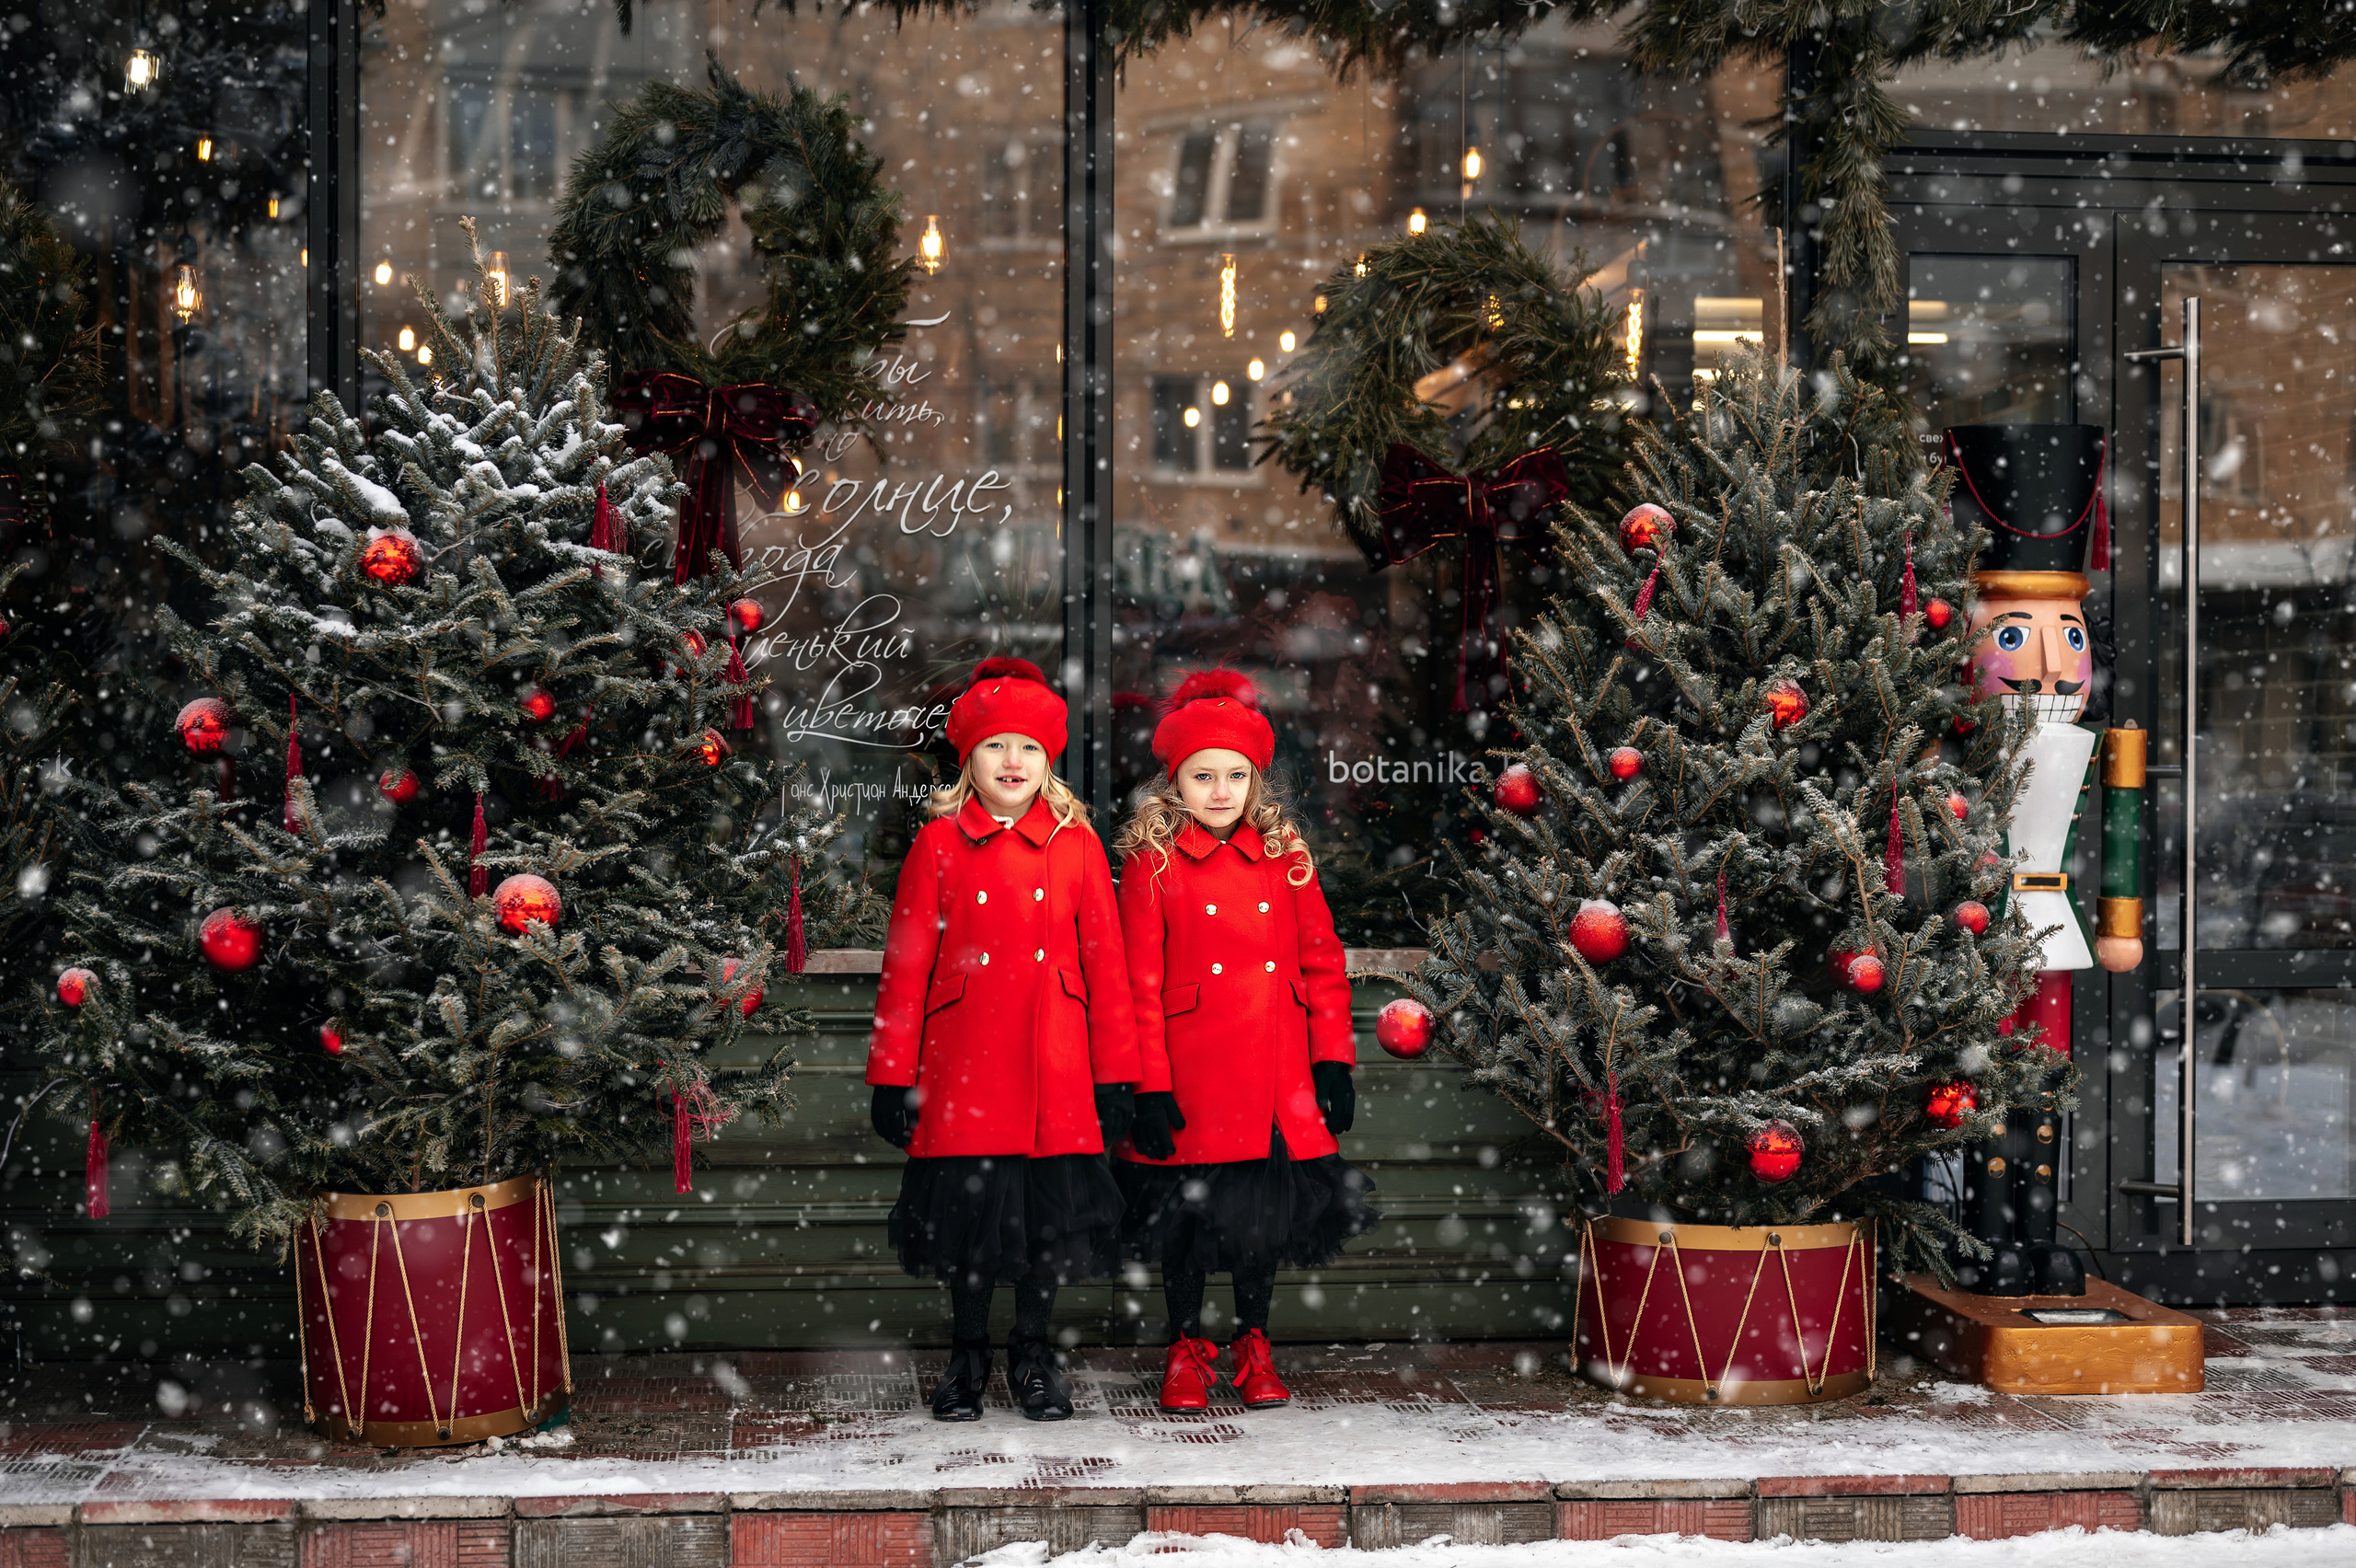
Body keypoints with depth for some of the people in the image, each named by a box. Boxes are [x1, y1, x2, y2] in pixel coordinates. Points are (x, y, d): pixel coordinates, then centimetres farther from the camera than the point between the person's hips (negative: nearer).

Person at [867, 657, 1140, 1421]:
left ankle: (1033, 1354, 23)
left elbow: (1106, 965, 5)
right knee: (968, 1209, 5)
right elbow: (906, 965, 2)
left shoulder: (1077, 844, 4)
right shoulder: (939, 844, 1)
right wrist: (893, 1074, -1)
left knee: (1051, 1212, 6)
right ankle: (967, 1358, 22)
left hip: (1055, 1071, 1)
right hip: (964, 1068, -1)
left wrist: (1115, 1075, 2)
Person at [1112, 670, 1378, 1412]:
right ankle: (1187, 1348, 21)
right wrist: (1150, 1086, -10)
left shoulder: (1285, 857, 7)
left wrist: (1333, 1062, 1)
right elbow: (1140, 982, -5)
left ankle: (1254, 1346, 25)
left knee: (1270, 1205, 9)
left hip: (1276, 1074, 3)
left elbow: (1323, 962, 8)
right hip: (1191, 1076, -3)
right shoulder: (1153, 862, -2)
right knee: (1191, 1207, 5)